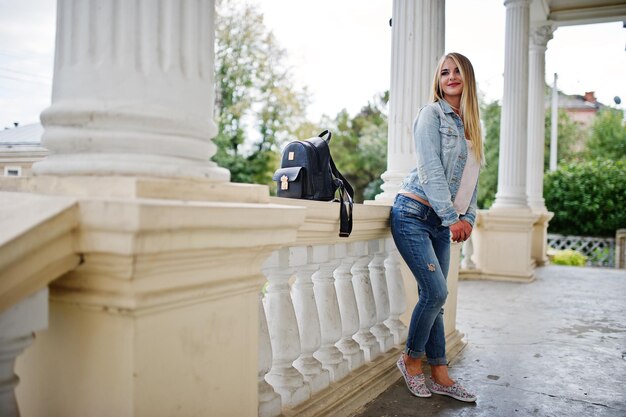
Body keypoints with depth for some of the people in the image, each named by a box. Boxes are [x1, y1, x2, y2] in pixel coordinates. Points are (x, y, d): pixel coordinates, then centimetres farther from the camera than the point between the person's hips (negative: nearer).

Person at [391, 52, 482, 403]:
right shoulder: (432, 114, -5)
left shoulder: (471, 125, 16)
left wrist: (469, 216, 3)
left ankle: (440, 374, 15)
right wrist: (452, 217, -18)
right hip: (415, 213, -6)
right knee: (436, 292, -10)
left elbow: (471, 177, 16)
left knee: (434, 297, 8)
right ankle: (412, 358, 13)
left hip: (443, 222, 6)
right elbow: (431, 171, -15)